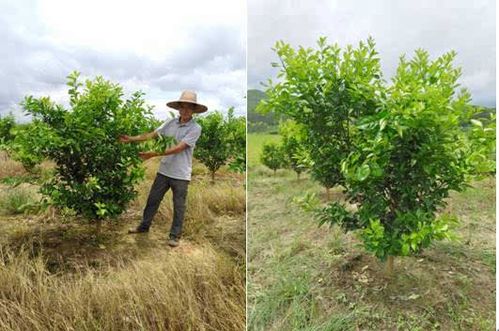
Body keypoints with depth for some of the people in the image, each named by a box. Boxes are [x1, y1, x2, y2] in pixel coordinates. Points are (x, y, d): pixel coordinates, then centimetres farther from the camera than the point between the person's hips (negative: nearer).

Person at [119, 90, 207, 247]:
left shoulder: (195, 128, -14)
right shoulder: (170, 123, 1)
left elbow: (178, 148, -21)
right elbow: (151, 135, 4)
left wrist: (153, 154, -25)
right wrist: (131, 138, -5)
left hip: (181, 175, -4)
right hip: (164, 171, 5)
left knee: (179, 206, 7)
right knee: (152, 199, 16)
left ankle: (175, 235, 22)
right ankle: (144, 226, 35)